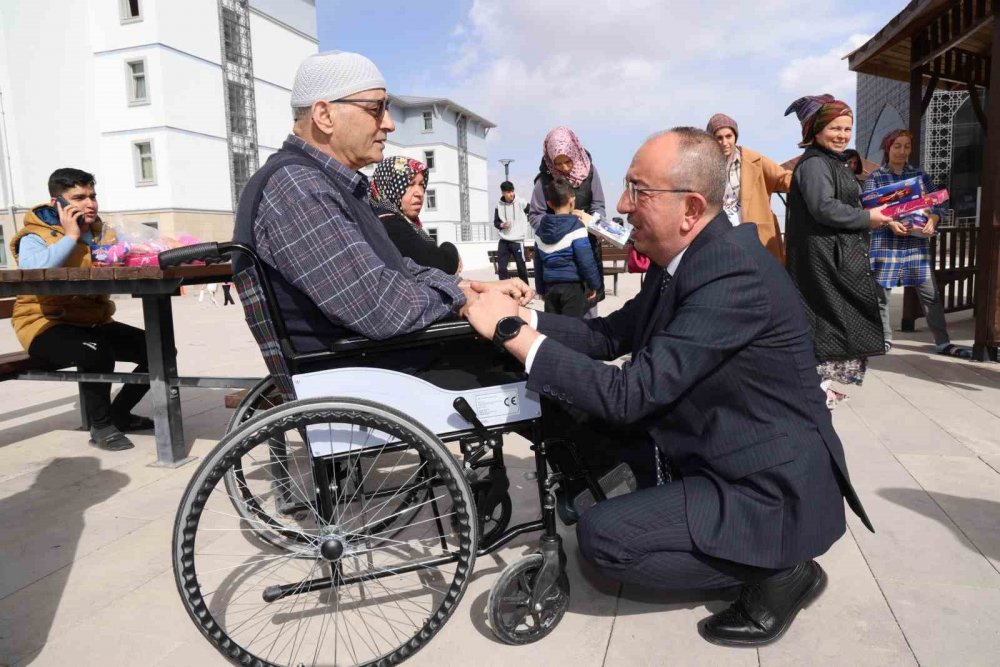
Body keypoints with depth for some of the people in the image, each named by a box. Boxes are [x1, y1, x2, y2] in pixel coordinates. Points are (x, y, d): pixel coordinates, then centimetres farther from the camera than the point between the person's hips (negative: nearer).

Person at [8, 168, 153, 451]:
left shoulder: (104, 233, 9)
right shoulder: (34, 237, -8)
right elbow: (34, 271, -30)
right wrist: (71, 236, -20)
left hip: (93, 322, 6)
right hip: (47, 326, -6)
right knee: (97, 352, -36)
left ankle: (119, 413, 13)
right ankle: (101, 425, -12)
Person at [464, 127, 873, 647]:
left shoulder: (733, 272, -29)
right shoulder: (683, 257, 0)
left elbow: (631, 394, -30)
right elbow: (612, 334, 4)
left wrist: (516, 334, -26)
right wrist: (520, 316, -9)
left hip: (770, 492, -9)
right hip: (709, 449, 9)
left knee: (602, 535, -16)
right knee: (588, 429, 8)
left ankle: (778, 571, 2)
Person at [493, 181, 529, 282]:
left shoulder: (521, 202, -6)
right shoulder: (499, 205, 0)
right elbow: (496, 222, 8)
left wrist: (524, 222, 1)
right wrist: (502, 225, -10)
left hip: (518, 241, -2)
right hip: (503, 241, 3)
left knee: (521, 267, 2)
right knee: (501, 268, 1)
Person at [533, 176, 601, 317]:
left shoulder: (540, 229, 7)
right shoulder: (576, 226, -11)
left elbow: (538, 262, 12)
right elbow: (586, 261, -13)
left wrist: (541, 289, 21)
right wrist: (593, 284, 0)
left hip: (550, 287, 5)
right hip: (572, 286, -5)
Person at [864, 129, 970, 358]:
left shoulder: (919, 174, 11)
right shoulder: (875, 177, 2)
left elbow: (936, 204, 9)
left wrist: (932, 220, -13)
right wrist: (890, 223, -22)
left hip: (917, 242, 3)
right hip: (885, 243, -2)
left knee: (930, 294, 2)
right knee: (881, 293, 4)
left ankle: (942, 342, 11)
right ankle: (884, 339, 19)